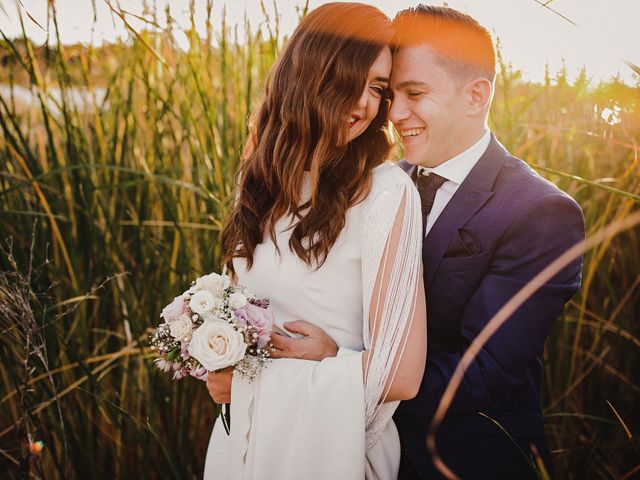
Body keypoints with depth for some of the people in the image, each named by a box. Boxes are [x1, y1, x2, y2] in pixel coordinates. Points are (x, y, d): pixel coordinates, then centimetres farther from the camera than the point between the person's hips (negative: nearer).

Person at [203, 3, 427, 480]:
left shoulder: (387, 192, -20)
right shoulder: (265, 179, -1)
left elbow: (399, 375, -22)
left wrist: (255, 377, -13)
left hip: (328, 437, -5)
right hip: (244, 429, 5)